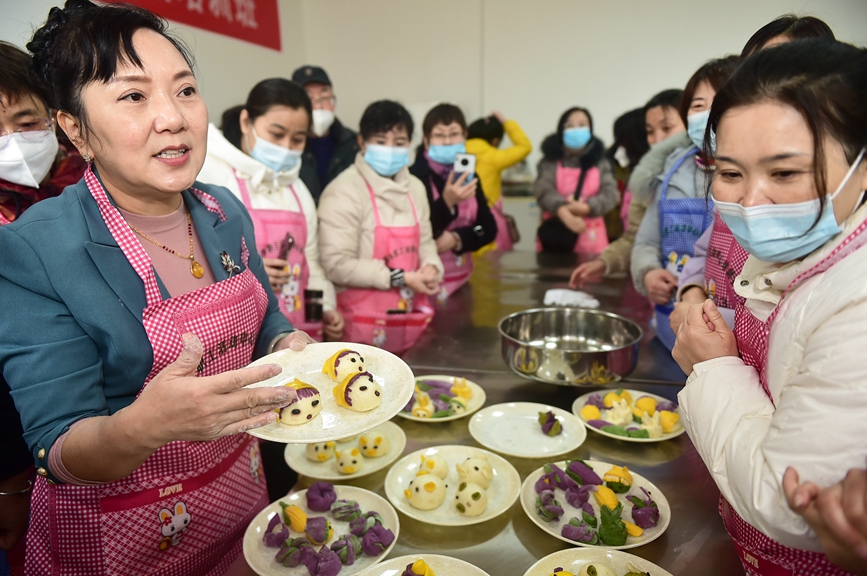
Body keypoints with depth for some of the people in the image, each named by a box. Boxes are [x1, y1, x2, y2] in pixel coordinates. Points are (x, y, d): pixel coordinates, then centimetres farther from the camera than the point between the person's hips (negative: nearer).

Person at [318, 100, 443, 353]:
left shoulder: (415, 187, 9)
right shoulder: (344, 191, -13)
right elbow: (337, 265, -18)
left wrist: (431, 267, -3)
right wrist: (401, 278, -17)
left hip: (412, 314, 6)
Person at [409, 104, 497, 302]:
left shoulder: (469, 176, 6)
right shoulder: (415, 176, -14)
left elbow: (489, 228, 0)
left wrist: (457, 239, -17)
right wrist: (447, 202, -30)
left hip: (463, 276, 6)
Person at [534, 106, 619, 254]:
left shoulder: (599, 161, 8)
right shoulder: (550, 161, 4)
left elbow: (611, 193, -3)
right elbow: (543, 189, -14)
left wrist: (587, 208, -23)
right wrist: (563, 212, -31)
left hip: (590, 236, 1)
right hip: (555, 234, -1)